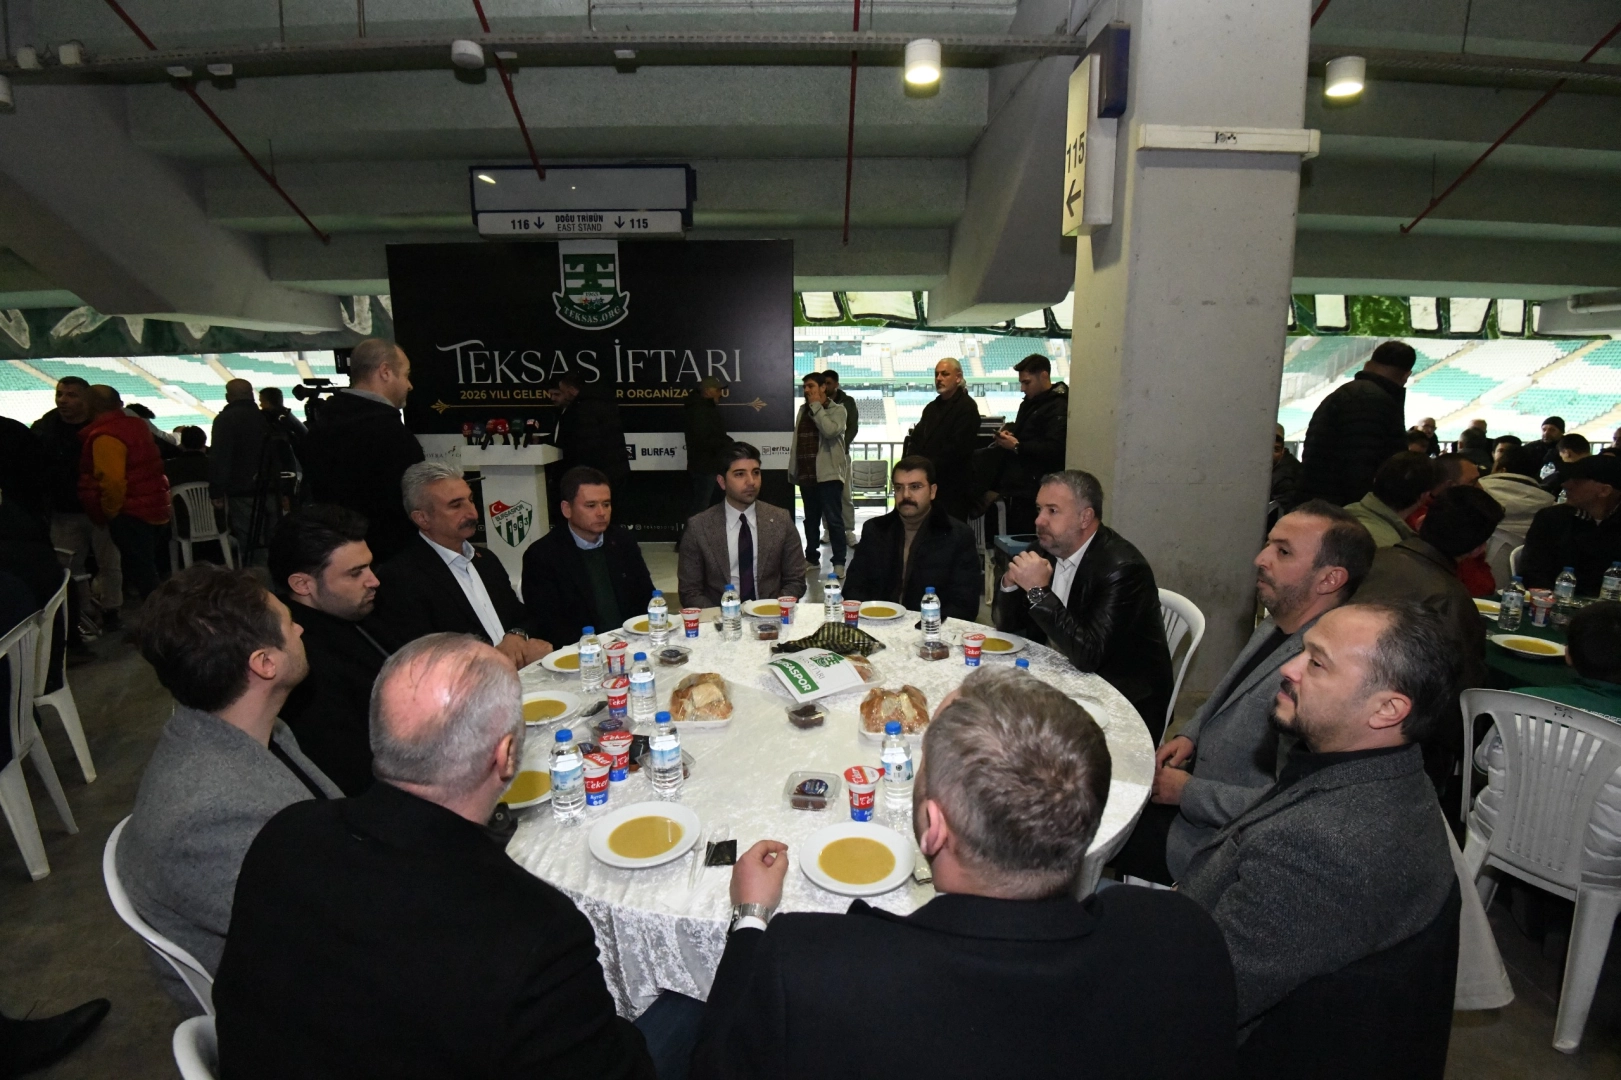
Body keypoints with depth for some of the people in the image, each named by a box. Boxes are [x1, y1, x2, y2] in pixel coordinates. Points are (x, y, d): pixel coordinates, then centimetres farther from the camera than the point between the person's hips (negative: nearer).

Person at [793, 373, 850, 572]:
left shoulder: (837, 410, -1)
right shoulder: (803, 410, 15)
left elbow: (830, 430, -20)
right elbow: (796, 440, 17)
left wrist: (815, 406, -11)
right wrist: (794, 470, 13)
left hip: (828, 473, -5)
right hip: (806, 473, 6)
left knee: (833, 519, -7)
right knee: (810, 519, 12)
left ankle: (839, 562, -4)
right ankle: (811, 557, 22)